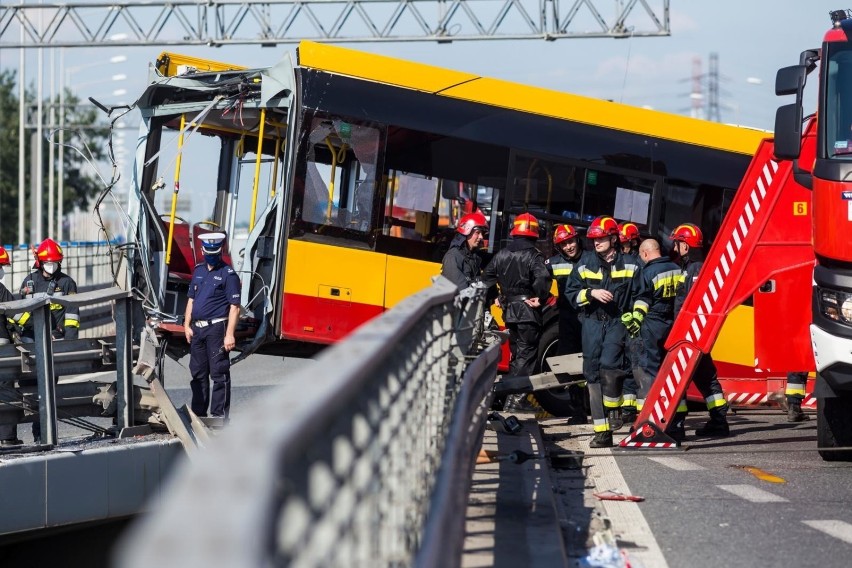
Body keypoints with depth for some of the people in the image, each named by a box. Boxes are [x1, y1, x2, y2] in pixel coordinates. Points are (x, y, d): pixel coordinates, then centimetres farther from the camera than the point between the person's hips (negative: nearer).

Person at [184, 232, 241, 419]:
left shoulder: (228, 274, -6)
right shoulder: (198, 271, 15)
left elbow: (234, 307, -11)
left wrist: (229, 334, -18)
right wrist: (187, 326, 12)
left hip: (216, 328, -7)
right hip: (197, 329, 7)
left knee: (219, 374, -6)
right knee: (198, 373, 14)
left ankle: (219, 416, -4)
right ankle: (197, 414, 23)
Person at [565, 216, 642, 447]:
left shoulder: (629, 265, 4)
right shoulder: (586, 263, 8)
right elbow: (571, 292, 6)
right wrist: (591, 293, -10)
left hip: (617, 322, -3)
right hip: (592, 323, 3)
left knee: (609, 365, -25)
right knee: (593, 375, 0)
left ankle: (613, 408, 2)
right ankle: (602, 432, 5)